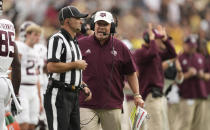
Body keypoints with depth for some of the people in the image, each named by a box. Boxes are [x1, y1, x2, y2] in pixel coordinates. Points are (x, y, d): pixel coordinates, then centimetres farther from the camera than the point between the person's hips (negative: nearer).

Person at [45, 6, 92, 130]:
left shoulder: (74, 42, 20)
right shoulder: (57, 39, -11)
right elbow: (51, 67, -23)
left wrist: (83, 86, 12)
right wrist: (76, 65, -13)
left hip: (73, 95, 10)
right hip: (59, 95, -10)